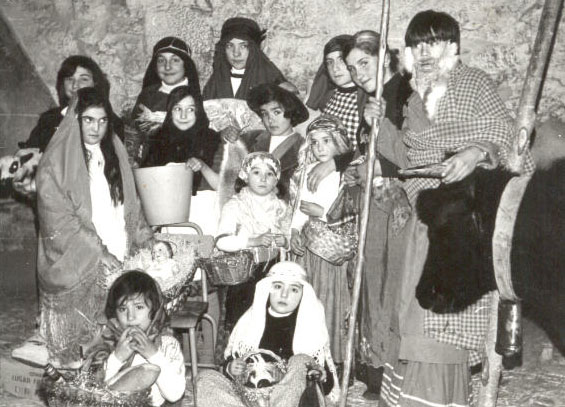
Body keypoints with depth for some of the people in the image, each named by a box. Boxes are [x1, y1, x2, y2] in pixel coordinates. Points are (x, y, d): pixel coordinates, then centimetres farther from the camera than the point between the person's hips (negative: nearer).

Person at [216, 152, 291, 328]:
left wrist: (283, 240, -9)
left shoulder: (280, 207, 6)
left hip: (271, 269, 4)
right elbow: (223, 241, -20)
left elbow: (289, 236, 14)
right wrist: (253, 241, -28)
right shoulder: (235, 206, -8)